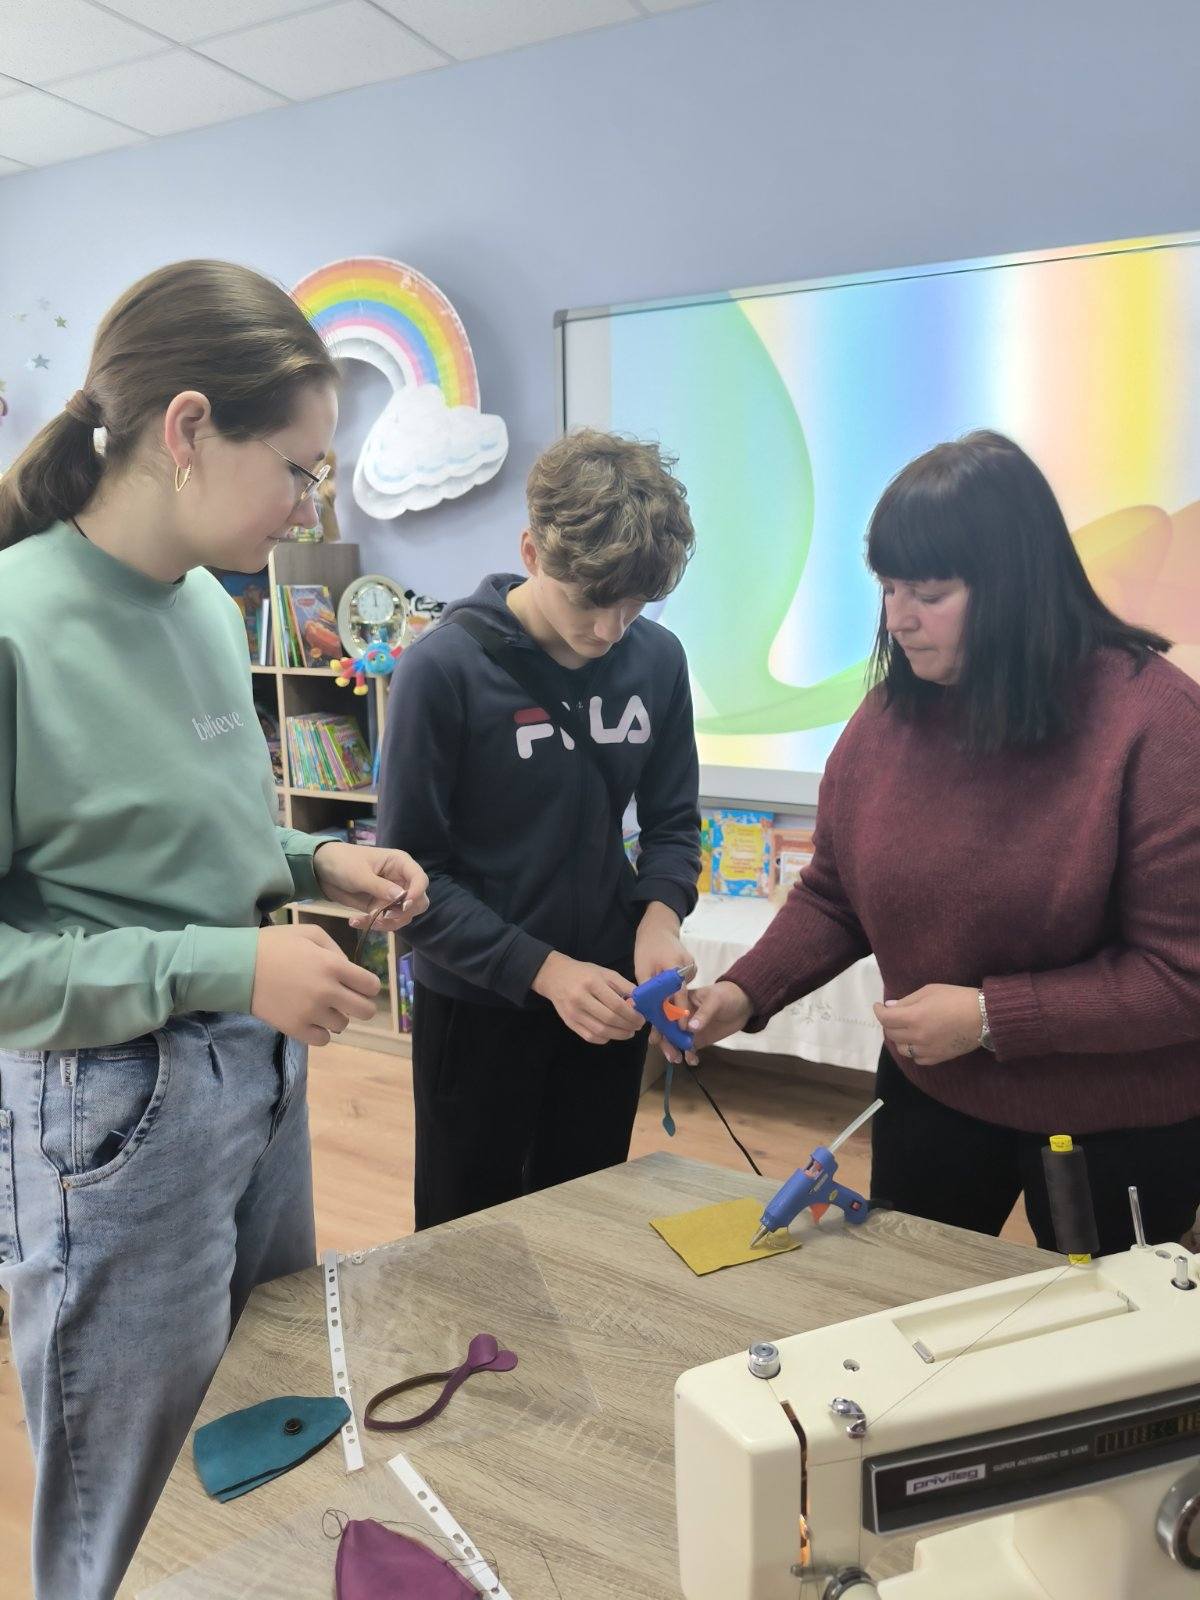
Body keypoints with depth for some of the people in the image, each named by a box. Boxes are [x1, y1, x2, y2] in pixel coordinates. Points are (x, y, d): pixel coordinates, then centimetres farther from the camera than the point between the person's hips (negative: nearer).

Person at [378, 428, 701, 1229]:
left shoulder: (657, 658, -5)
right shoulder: (445, 667, -18)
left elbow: (672, 822, 5)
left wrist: (660, 913, -15)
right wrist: (544, 969, -24)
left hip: (607, 994, 4)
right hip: (477, 1006, -3)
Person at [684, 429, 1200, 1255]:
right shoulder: (888, 713, -8)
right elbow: (833, 899, 2)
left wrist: (991, 1016, -25)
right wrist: (746, 991, -13)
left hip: (1117, 1125, -4)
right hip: (932, 1094, 4)